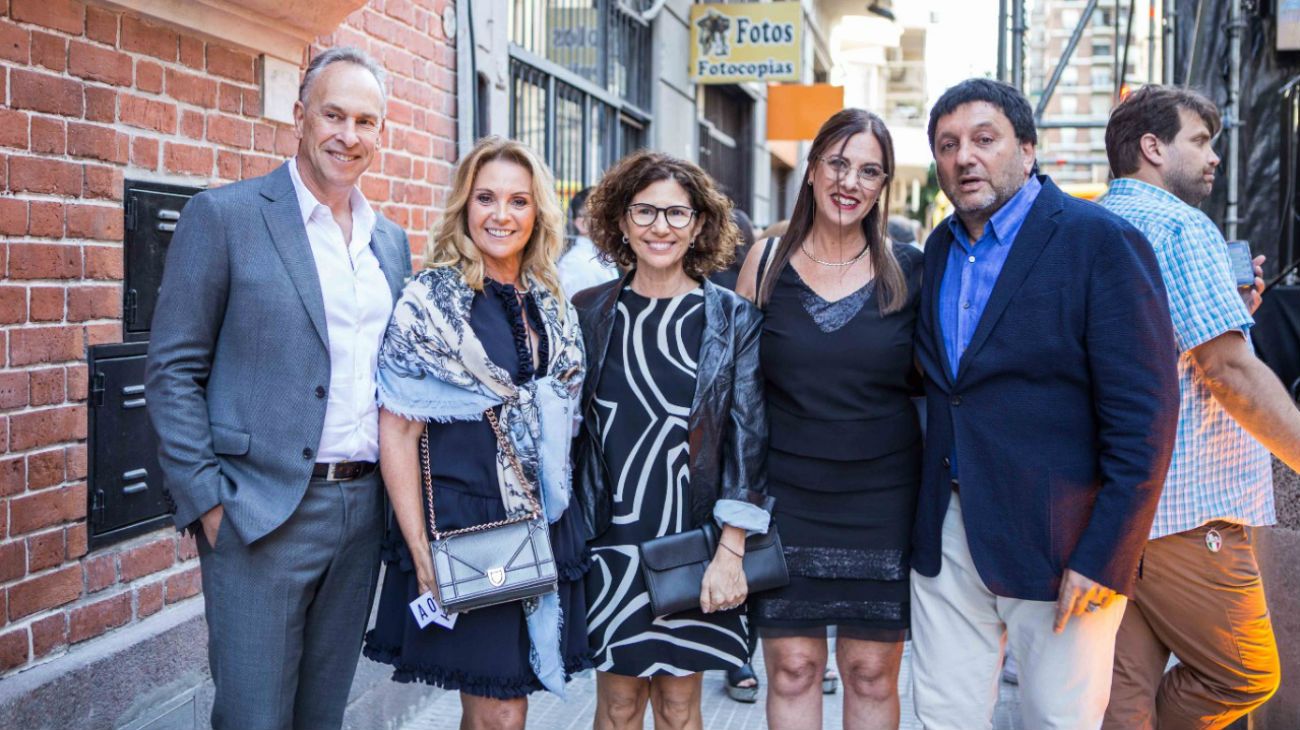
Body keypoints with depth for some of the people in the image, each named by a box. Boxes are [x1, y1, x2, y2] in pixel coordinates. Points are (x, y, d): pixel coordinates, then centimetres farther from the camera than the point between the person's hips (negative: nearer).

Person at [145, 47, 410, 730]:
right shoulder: (223, 215, -5)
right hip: (261, 513, -5)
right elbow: (173, 372, -7)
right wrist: (208, 502, -12)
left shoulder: (391, 241, 12)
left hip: (364, 510, 5)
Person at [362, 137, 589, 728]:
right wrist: (419, 551, -15)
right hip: (461, 523, -5)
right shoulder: (429, 299, -7)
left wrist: (560, 517, 9)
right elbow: (397, 431, -10)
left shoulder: (555, 310, 10)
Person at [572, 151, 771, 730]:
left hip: (696, 543, -1)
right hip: (608, 538, 1)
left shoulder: (733, 318, -2)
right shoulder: (592, 312, 3)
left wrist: (730, 552, -10)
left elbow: (748, 438, -5)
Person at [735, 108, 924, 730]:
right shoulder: (767, 263, 2)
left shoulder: (909, 271, 1)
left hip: (881, 501, 0)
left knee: (872, 672, 8)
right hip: (785, 498, 0)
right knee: (791, 668, 6)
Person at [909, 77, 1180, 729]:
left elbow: (1144, 418, -14)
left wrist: (1105, 557, -16)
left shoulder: (1102, 243, -10)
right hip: (947, 531, 6)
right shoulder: (939, 249, 10)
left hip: (1060, 541, -5)